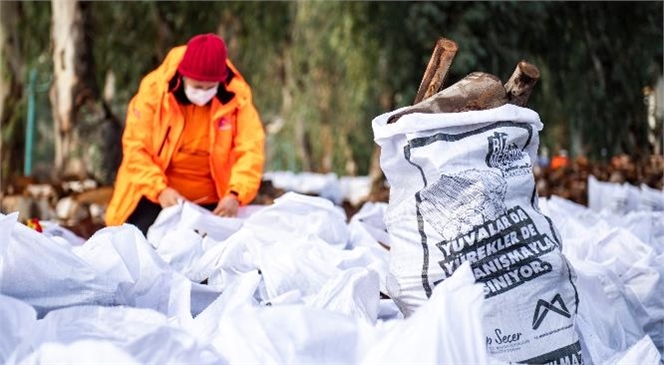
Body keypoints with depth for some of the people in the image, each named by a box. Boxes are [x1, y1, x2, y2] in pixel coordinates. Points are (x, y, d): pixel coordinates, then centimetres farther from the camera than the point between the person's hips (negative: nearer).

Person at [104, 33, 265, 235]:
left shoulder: (236, 96, -10)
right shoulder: (154, 90, -13)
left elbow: (250, 149, -13)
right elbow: (135, 148, -13)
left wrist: (236, 194, -29)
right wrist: (160, 189, -27)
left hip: (210, 202, 1)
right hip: (154, 197, -1)